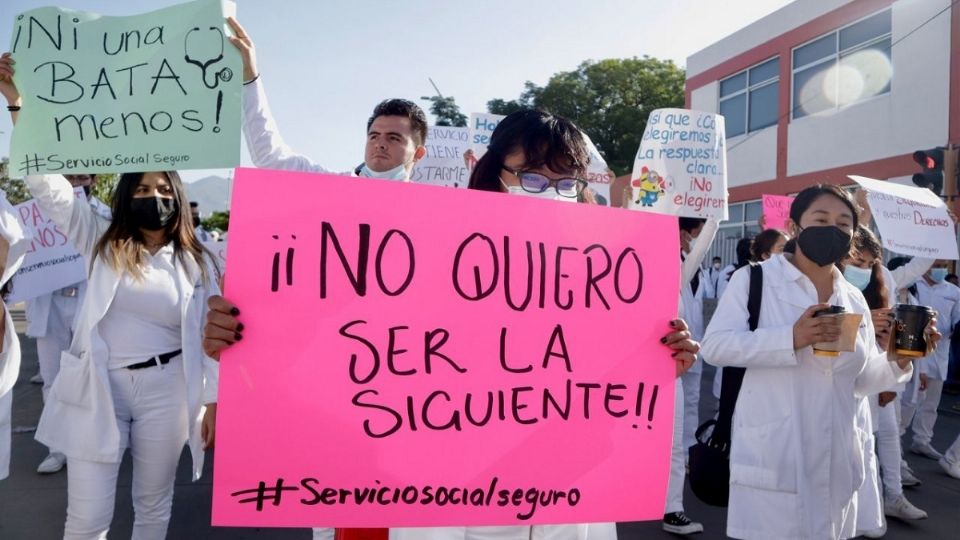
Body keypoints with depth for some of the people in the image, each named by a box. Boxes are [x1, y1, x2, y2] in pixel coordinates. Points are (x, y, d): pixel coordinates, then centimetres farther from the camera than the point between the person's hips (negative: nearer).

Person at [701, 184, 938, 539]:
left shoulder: (854, 299, 13)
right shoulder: (754, 280, -3)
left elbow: (860, 379, 18)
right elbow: (714, 345, -15)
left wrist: (897, 359, -2)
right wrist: (791, 338, -25)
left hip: (835, 462, 6)